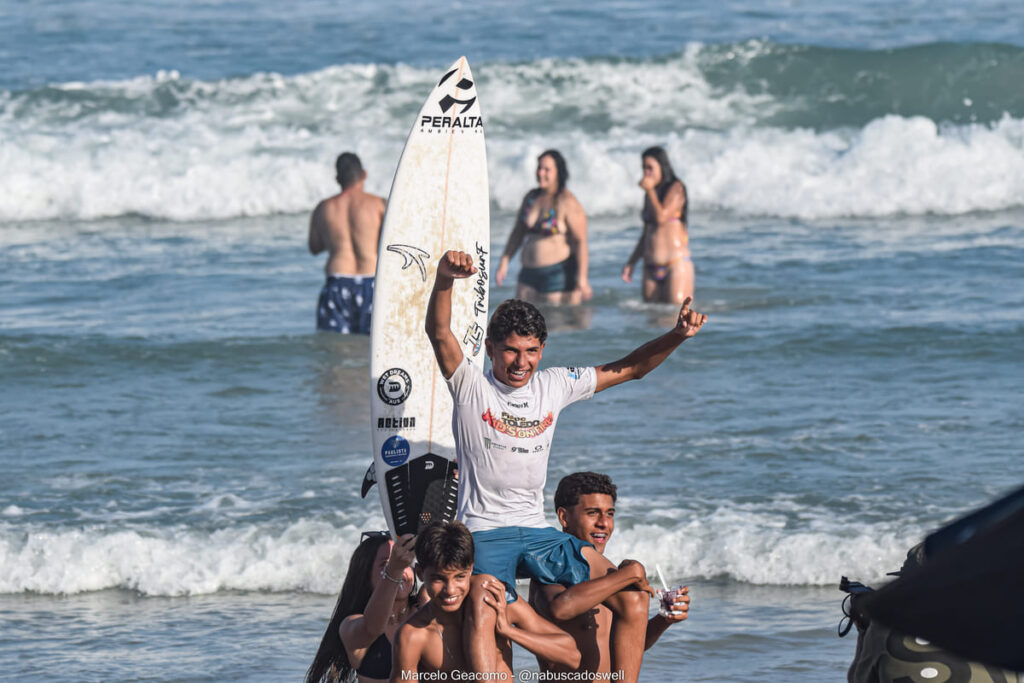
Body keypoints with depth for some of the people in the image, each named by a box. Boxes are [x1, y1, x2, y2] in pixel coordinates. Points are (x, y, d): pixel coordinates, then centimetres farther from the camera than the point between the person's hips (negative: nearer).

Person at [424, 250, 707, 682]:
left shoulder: (553, 386, 8)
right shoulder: (471, 387, -5)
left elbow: (629, 369, 14)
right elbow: (438, 332, -22)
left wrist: (676, 336, -3)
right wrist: (444, 280, -42)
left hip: (536, 532, 5)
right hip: (484, 531, -5)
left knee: (633, 592, -6)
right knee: (481, 615, -33)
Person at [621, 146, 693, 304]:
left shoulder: (676, 188, -3)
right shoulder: (650, 194, 16)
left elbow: (661, 217, -17)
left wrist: (650, 191, -7)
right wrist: (631, 262, 19)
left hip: (677, 264, -7)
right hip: (651, 268, 7)